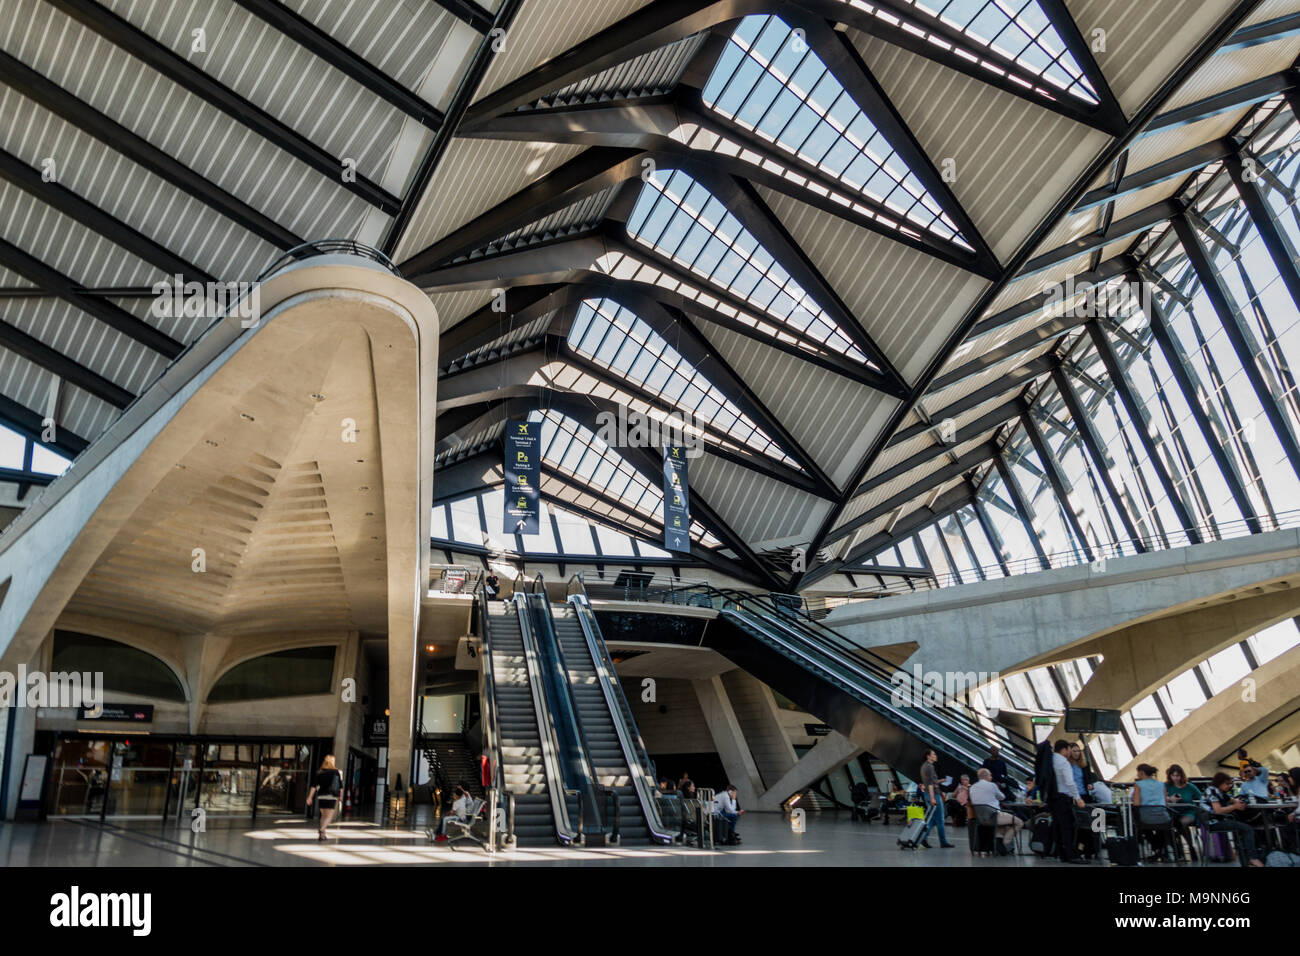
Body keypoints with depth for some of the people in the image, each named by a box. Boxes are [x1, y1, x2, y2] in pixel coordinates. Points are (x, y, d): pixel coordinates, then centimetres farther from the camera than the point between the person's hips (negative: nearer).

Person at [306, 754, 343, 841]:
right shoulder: (337, 772, 0)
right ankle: (321, 829, -26)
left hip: (321, 797, 3)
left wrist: (310, 797, -2)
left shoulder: (319, 772, 3)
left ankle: (322, 835, 16)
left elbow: (314, 786, -3)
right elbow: (341, 786, 3)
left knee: (323, 815, 17)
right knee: (329, 816, -1)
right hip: (332, 797, -3)